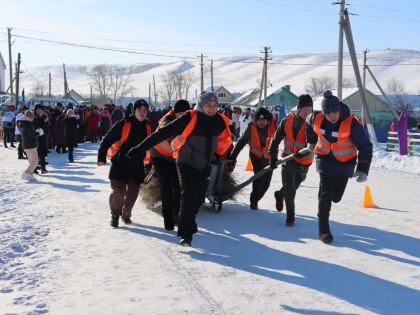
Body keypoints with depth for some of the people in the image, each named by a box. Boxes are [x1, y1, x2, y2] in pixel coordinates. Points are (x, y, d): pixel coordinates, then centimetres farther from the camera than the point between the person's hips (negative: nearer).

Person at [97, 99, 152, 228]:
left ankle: (126, 213, 30)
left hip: (137, 166, 5)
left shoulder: (147, 126, 4)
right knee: (119, 191, -10)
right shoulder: (123, 124, -12)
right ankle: (115, 214, 12)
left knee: (133, 192, 9)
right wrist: (101, 157, -16)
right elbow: (107, 140, -10)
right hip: (120, 164, -5)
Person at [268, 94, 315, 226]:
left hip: (304, 162, 1)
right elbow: (276, 139, 2)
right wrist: (273, 156, -3)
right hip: (288, 159, -1)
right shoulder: (287, 121, -7)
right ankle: (290, 214, 10)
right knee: (289, 188, -7)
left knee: (294, 186, 19)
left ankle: (279, 195, 50)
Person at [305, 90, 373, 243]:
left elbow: (365, 146, -24)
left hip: (345, 163, 0)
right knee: (326, 194, -12)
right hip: (325, 160, 0)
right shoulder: (316, 119, -17)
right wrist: (311, 141, 22)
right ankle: (323, 230, -1)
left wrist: (363, 169, -33)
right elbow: (309, 122, 9)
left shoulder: (352, 123, -28)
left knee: (336, 196, 12)